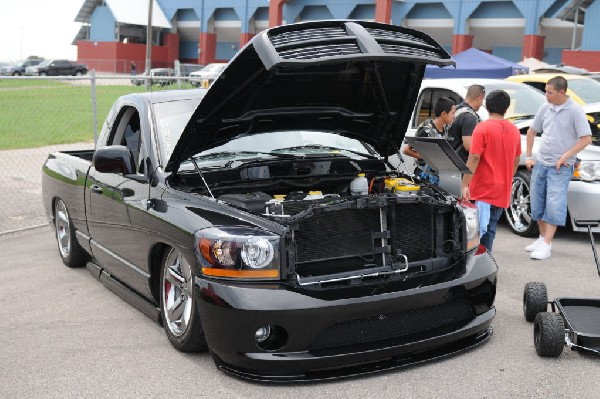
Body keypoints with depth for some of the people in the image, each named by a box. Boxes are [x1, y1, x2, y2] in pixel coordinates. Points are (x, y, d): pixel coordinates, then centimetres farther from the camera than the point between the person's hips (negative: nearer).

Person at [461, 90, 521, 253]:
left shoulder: (482, 128, -10)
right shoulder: (514, 130, 9)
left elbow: (474, 158, -15)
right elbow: (516, 160, 16)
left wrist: (465, 184, -13)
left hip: (483, 190, -6)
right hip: (503, 192, 6)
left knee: (478, 231, -7)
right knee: (489, 231, 13)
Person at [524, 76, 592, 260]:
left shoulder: (575, 111, -11)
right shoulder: (545, 108, 3)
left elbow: (586, 138, -13)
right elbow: (532, 131, 15)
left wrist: (566, 156, -16)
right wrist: (528, 156, 11)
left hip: (561, 167, -6)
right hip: (540, 162, 6)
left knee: (554, 205, -11)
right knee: (537, 202, 11)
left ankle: (546, 245, -8)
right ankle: (542, 238, 26)